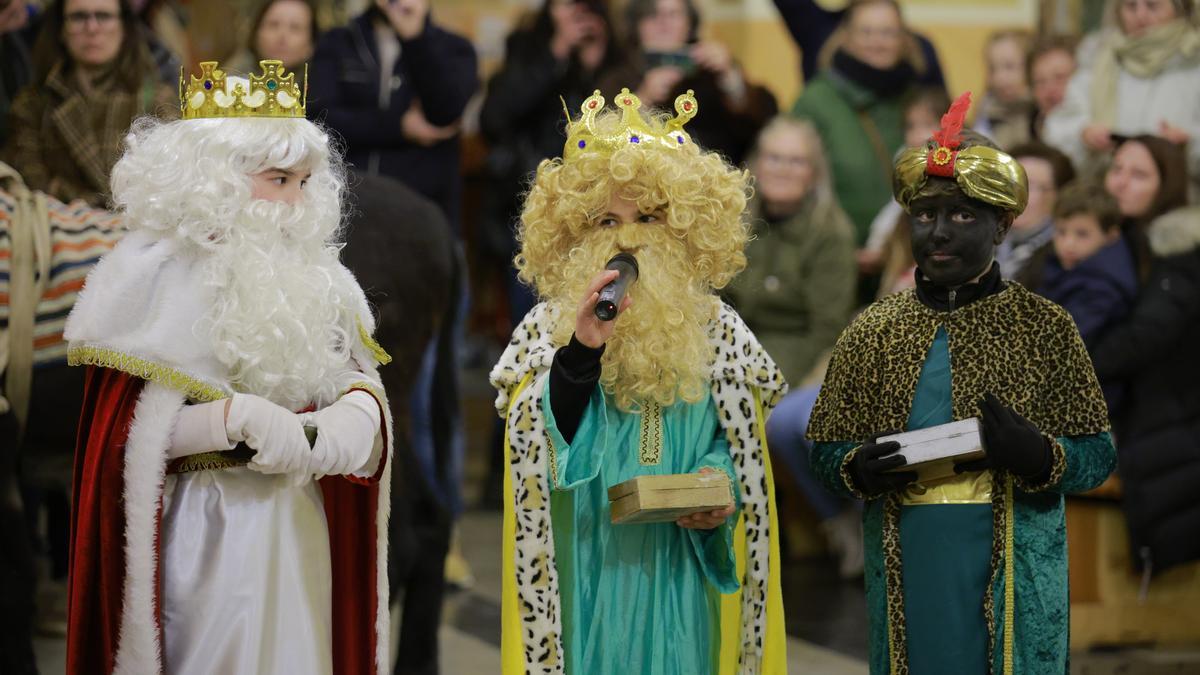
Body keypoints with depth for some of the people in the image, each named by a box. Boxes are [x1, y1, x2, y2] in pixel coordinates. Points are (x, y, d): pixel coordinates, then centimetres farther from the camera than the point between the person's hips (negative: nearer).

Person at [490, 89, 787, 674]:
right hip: (587, 566, -1)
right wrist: (580, 352, -23)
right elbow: (537, 447, -11)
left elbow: (742, 445, 9)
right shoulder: (549, 327, 0)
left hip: (679, 569, 1)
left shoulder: (713, 330, 4)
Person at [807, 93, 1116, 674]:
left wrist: (1036, 455, -20)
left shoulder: (1044, 327, 0)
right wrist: (858, 469, -11)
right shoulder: (870, 333, 8)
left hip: (1012, 576, -2)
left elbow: (1096, 456, 0)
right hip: (906, 574, 2)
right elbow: (827, 451, 11)